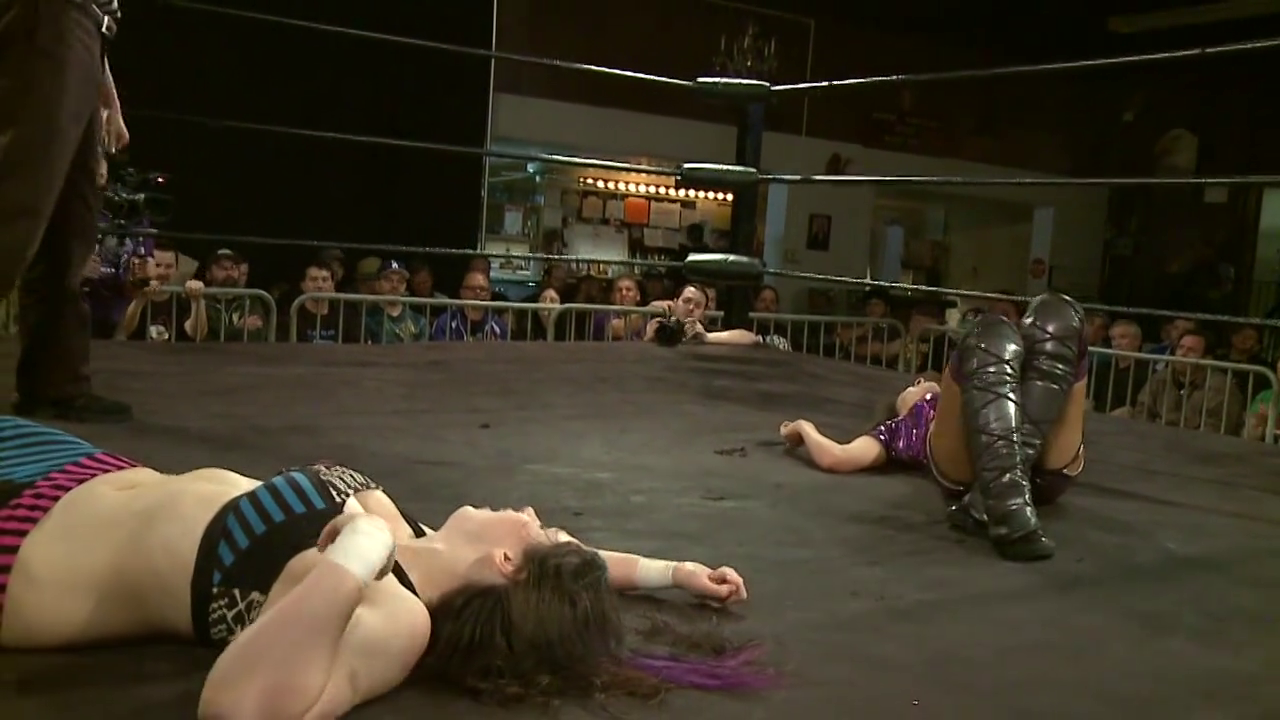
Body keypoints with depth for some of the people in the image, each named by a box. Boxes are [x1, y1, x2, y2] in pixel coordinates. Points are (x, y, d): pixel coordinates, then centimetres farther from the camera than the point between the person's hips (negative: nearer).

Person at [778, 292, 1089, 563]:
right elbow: (836, 457, 20)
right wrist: (805, 427, 37)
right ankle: (1009, 510, -42)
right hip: (966, 466, -3)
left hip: (1046, 470, 3)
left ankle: (990, 500, -28)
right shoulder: (898, 429, 37)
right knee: (993, 334, -25)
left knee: (1056, 314, -14)